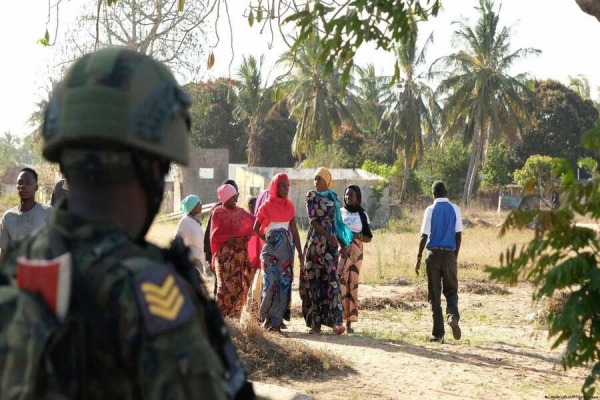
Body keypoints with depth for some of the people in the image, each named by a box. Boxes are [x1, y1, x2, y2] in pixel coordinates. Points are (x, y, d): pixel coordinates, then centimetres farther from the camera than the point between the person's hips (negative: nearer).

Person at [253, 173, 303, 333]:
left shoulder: (289, 206, 10)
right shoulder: (266, 207, 0)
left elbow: (294, 230, 10)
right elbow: (256, 228, 11)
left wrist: (300, 253, 6)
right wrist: (267, 240, 3)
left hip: (287, 247, 3)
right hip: (270, 247, -3)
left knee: (284, 283, -1)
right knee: (270, 282, -11)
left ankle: (276, 321, 3)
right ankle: (266, 316, 10)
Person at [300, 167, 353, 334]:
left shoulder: (333, 197, 12)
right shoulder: (311, 196, 2)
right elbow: (313, 220, -7)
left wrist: (342, 241, 11)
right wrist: (328, 236, -15)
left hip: (331, 241, 2)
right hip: (315, 240, -2)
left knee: (332, 278, -8)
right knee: (313, 279, -1)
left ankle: (336, 321, -14)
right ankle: (314, 322, 3)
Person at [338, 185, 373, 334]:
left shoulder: (362, 214, 9)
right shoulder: (339, 212, 8)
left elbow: (369, 237, 8)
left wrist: (358, 236, -10)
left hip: (355, 253, 1)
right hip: (340, 251, -1)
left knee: (352, 284, -1)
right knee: (340, 282, -15)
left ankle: (349, 322, 3)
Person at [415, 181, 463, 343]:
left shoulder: (431, 210, -3)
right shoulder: (455, 209, 4)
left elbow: (424, 235, -6)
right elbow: (458, 234, 3)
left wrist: (419, 258, -1)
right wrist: (455, 255, 13)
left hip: (434, 254, -1)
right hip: (449, 254, 2)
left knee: (434, 293, 5)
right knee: (451, 290, 11)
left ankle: (438, 332, 3)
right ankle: (452, 315, -21)